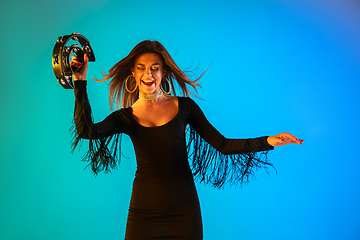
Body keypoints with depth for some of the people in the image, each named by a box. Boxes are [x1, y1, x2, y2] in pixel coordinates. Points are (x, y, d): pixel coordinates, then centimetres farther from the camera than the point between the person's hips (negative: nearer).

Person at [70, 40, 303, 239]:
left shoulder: (184, 106, 2)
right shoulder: (126, 117, 2)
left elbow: (222, 145, -2)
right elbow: (86, 130, -15)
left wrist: (269, 141, -13)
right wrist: (80, 82, -14)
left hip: (183, 209, 0)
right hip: (144, 210, 0)